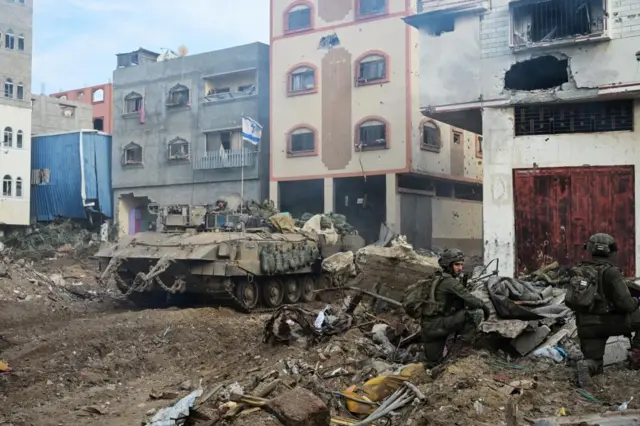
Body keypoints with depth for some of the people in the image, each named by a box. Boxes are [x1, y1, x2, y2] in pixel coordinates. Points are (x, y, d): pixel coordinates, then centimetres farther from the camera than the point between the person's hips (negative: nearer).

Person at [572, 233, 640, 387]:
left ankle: (587, 365, -18)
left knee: (594, 365, 16)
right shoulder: (611, 272, -12)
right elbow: (625, 304, -16)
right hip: (607, 322, -6)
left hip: (585, 325, 6)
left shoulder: (579, 270, 6)